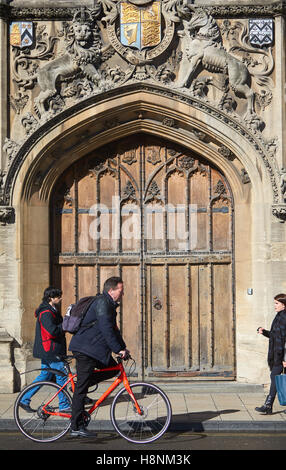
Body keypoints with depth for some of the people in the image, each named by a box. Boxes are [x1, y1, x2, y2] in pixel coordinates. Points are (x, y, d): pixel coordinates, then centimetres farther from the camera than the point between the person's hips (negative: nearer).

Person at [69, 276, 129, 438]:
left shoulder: (109, 304, 17)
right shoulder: (102, 302, -16)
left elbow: (113, 329, 24)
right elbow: (106, 329, -23)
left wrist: (123, 347, 17)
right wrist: (119, 350, -21)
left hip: (94, 349, 10)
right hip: (85, 349, -10)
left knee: (113, 368, 9)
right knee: (81, 389, -5)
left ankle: (79, 385, 12)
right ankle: (77, 427, 1)